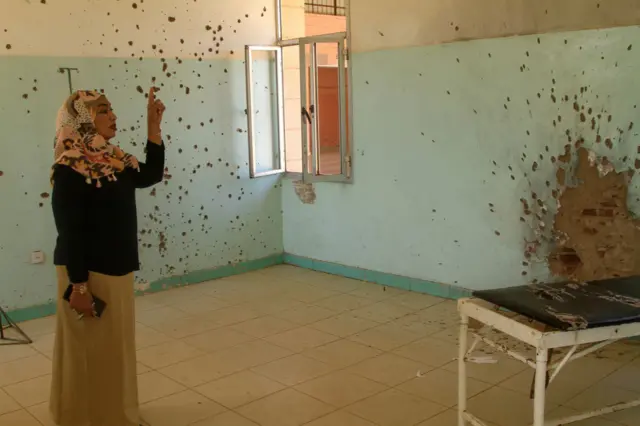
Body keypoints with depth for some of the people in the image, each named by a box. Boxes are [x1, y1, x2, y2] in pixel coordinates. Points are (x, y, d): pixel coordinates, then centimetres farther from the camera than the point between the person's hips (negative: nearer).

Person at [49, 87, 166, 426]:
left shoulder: (115, 161, 6)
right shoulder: (70, 169, -18)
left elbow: (151, 175, 11)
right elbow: (68, 232, -19)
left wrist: (153, 127, 2)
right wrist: (79, 285, -20)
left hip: (117, 270, 8)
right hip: (87, 273, -8)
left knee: (117, 344, 19)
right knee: (91, 349, 6)